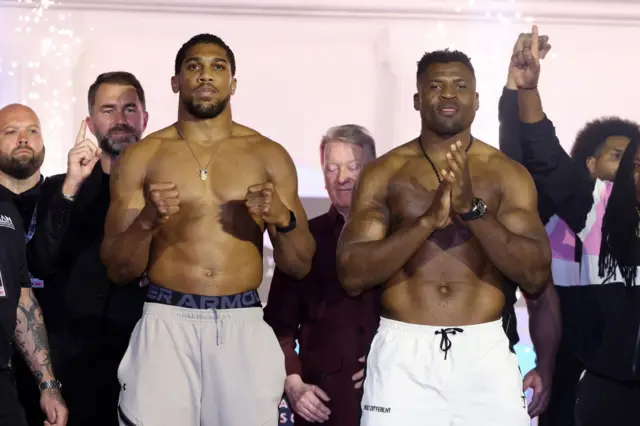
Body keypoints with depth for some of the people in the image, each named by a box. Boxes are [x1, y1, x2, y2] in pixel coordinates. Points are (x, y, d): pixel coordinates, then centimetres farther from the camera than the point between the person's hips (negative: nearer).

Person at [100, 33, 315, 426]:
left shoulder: (269, 156, 7)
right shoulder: (142, 157, 4)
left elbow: (301, 266, 8)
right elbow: (118, 269, 3)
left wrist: (283, 219, -11)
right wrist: (148, 221, -14)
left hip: (243, 325, 1)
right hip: (167, 324, -1)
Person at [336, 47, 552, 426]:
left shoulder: (509, 174, 3)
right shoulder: (383, 173, 2)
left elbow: (536, 278, -5)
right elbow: (352, 275, -6)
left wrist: (472, 208, -16)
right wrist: (429, 220, -17)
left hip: (484, 351, 1)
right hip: (403, 352, 0)